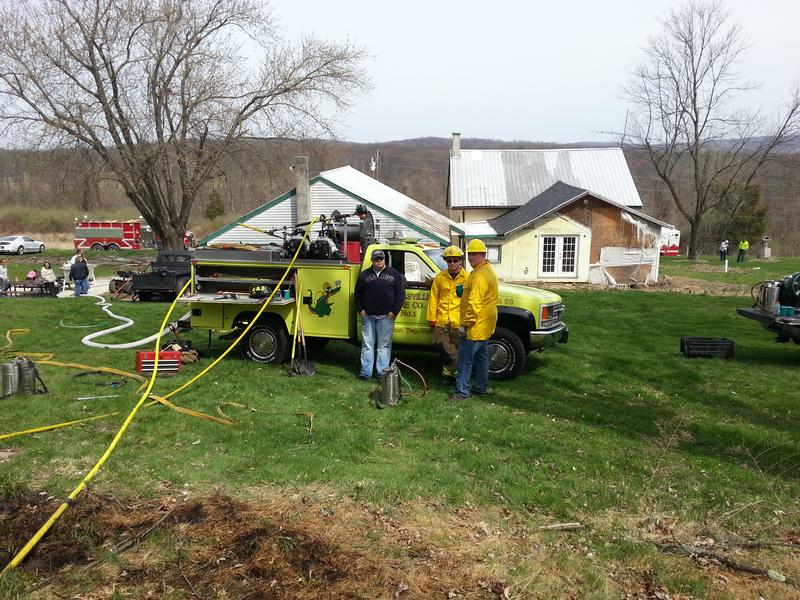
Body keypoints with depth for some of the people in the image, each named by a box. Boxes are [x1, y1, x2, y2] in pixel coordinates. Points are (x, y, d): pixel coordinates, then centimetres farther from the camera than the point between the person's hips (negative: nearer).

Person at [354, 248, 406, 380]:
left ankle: (382, 372, 6)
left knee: (384, 345, 1)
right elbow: (358, 294, 14)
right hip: (368, 316, 2)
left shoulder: (394, 274, 3)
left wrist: (394, 311, -5)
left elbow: (400, 294, 1)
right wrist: (360, 310, 3)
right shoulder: (364, 275, 9)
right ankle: (365, 372, 10)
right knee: (367, 344, 5)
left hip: (386, 316, -2)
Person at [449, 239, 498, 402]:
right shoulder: (488, 271, 15)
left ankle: (462, 391, -1)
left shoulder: (480, 275, -21)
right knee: (481, 356, 17)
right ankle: (481, 387, 26)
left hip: (475, 327, -11)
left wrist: (465, 324, -22)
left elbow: (474, 303, -26)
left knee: (465, 359, -5)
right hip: (484, 326, 11)